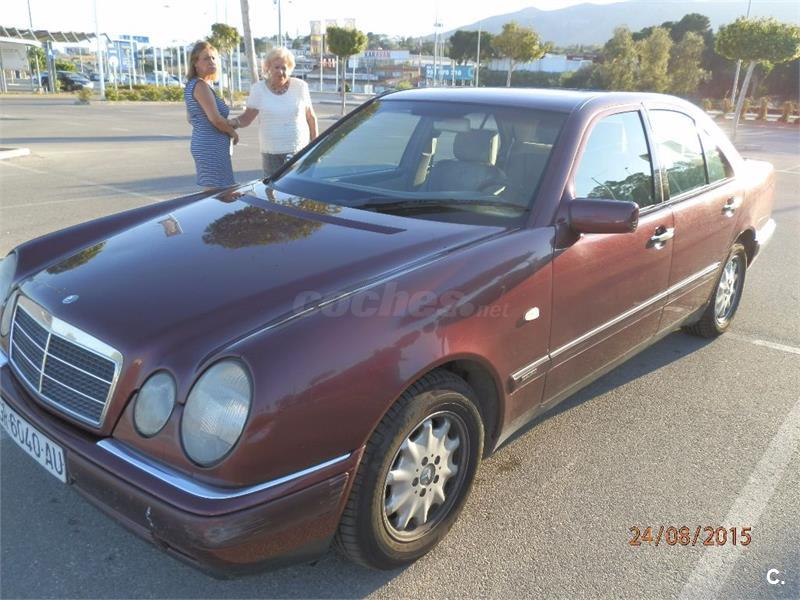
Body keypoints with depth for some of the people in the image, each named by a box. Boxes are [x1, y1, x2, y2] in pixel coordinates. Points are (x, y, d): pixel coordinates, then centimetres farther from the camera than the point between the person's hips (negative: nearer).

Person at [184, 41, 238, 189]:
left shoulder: (192, 85, 15)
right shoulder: (201, 85, -14)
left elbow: (190, 118, 23)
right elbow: (216, 119, -22)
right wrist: (233, 133, -7)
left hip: (202, 144, 10)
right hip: (212, 147, -10)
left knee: (210, 191, 16)